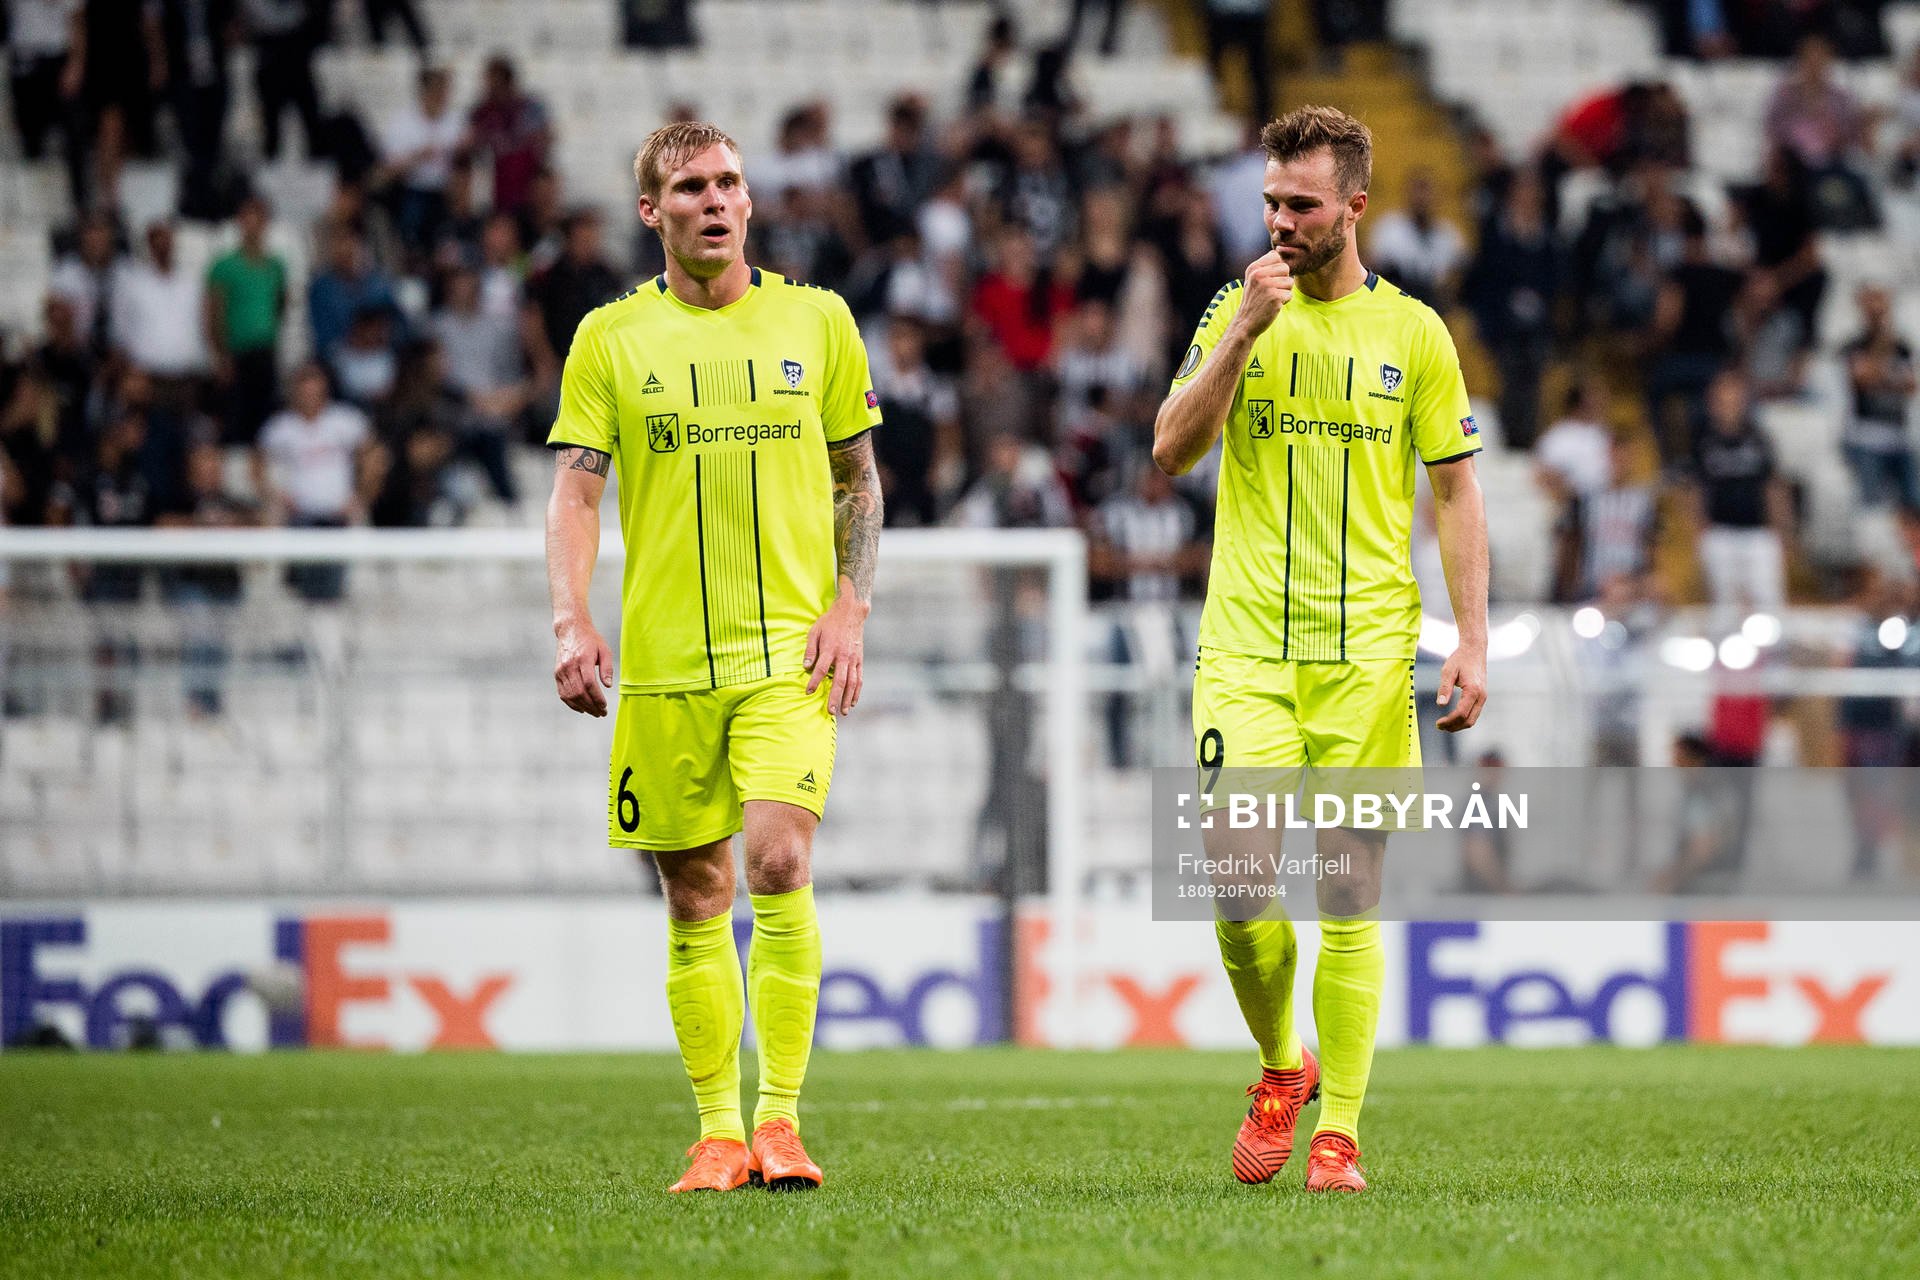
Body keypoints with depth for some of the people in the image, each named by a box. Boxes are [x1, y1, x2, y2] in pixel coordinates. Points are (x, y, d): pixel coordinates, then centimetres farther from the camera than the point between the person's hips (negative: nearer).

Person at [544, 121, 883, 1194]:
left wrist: (851, 605, 1)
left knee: (780, 863, -17)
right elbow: (575, 492, 1)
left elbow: (859, 478, 14)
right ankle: (719, 1133, 14)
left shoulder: (817, 320, 7)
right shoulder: (611, 337, 5)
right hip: (664, 659, 1)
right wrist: (573, 623, -13)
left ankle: (781, 1118, -10)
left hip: (790, 649, -1)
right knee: (696, 895, 5)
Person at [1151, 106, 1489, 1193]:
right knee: (1239, 880, -8)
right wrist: (1243, 332, -13)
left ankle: (1338, 1131, 4)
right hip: (1246, 645, 1)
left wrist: (1474, 643, 0)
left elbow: (1457, 491, 7)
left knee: (1350, 891, -2)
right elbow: (1173, 451, -2)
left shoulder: (1414, 331, 5)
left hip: (1369, 650, -1)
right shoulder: (1239, 311, 7)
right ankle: (1281, 1065, 18)